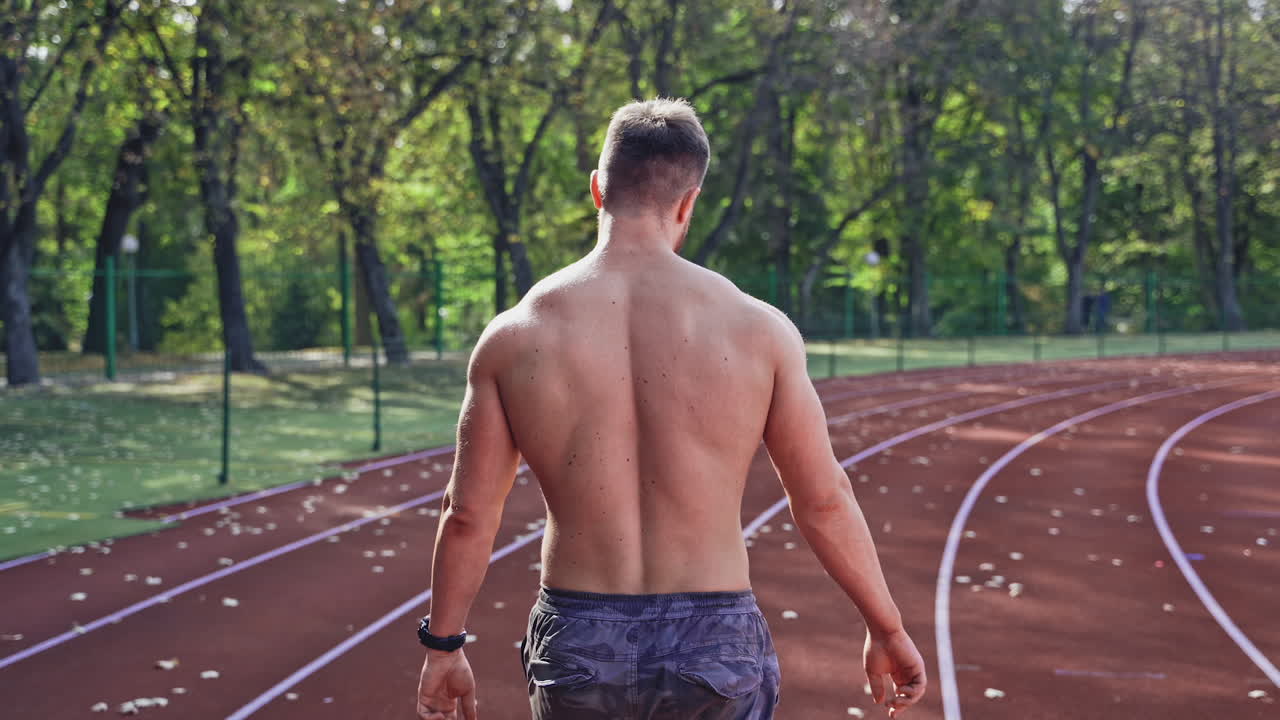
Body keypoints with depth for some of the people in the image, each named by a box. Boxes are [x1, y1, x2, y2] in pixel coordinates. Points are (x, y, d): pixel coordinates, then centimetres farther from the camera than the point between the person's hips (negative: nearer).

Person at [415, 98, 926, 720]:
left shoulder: (512, 338, -4)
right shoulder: (757, 329, -6)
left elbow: (468, 516, 1)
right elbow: (824, 502, 0)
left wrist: (442, 645, 15)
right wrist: (886, 629, 13)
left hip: (576, 646, 1)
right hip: (714, 645, -1)